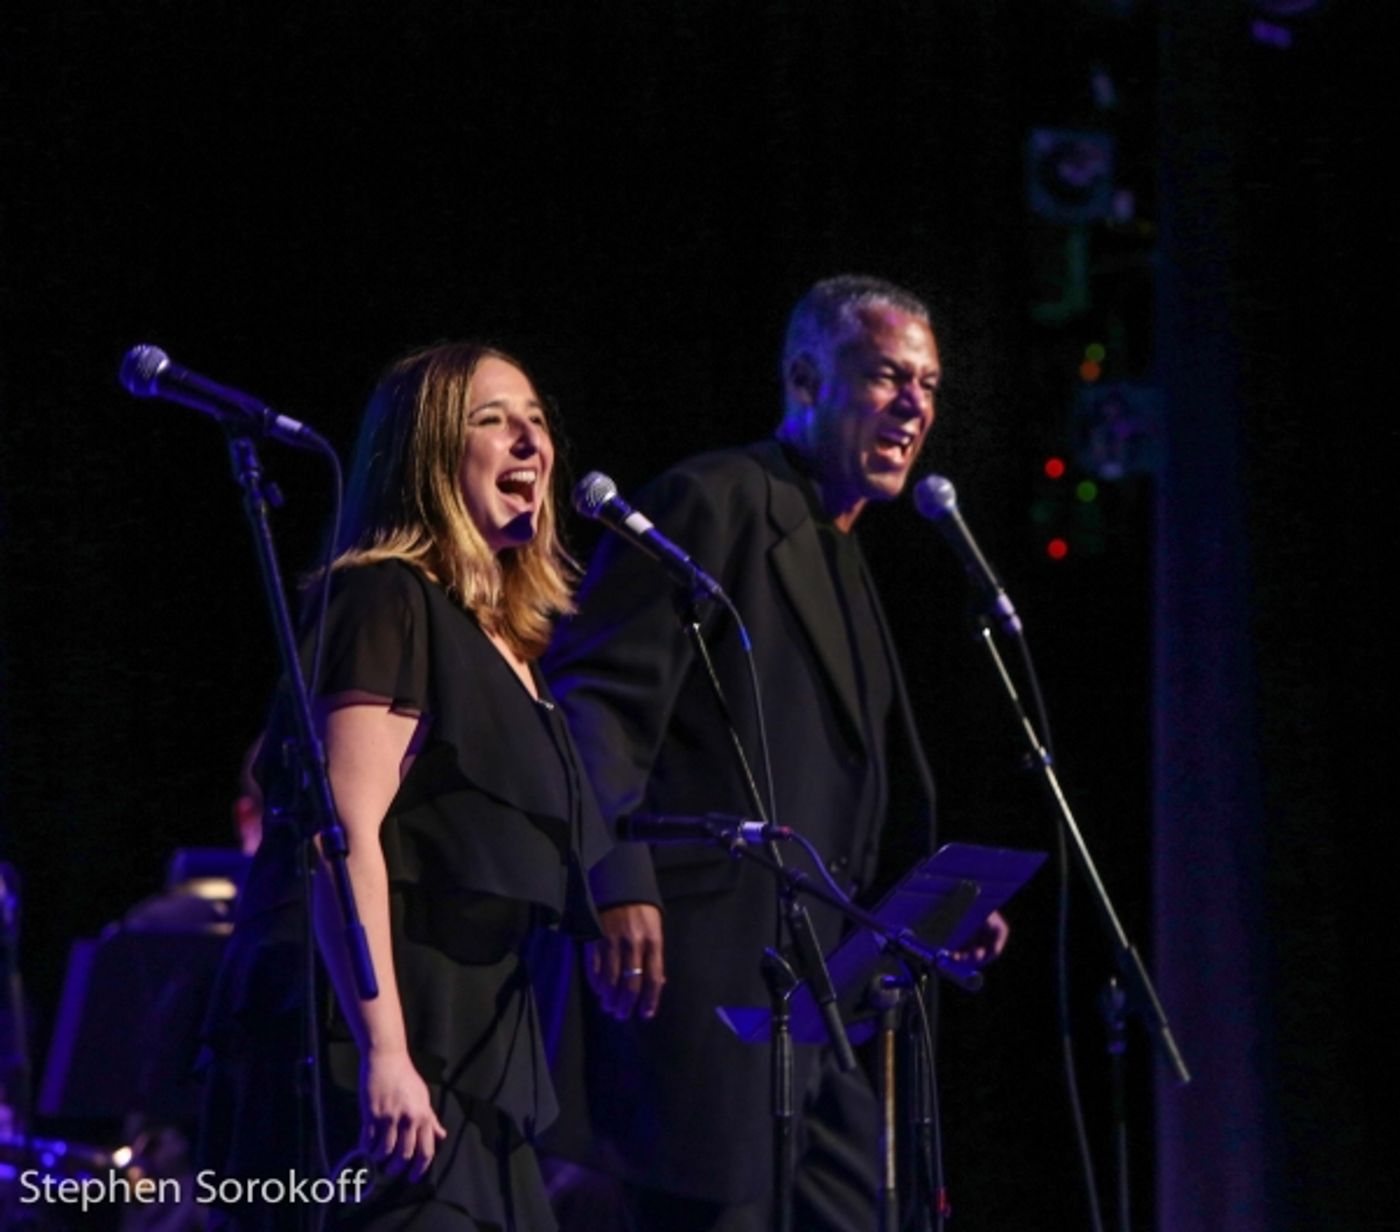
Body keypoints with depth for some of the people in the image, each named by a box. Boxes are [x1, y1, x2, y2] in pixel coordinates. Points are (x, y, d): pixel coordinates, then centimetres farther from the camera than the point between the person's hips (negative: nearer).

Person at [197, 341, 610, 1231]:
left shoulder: (506, 638, 20)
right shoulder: (387, 601, -7)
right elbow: (346, 837, -18)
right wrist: (383, 1055, -25)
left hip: (467, 1059, 9)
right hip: (374, 1047, -9)